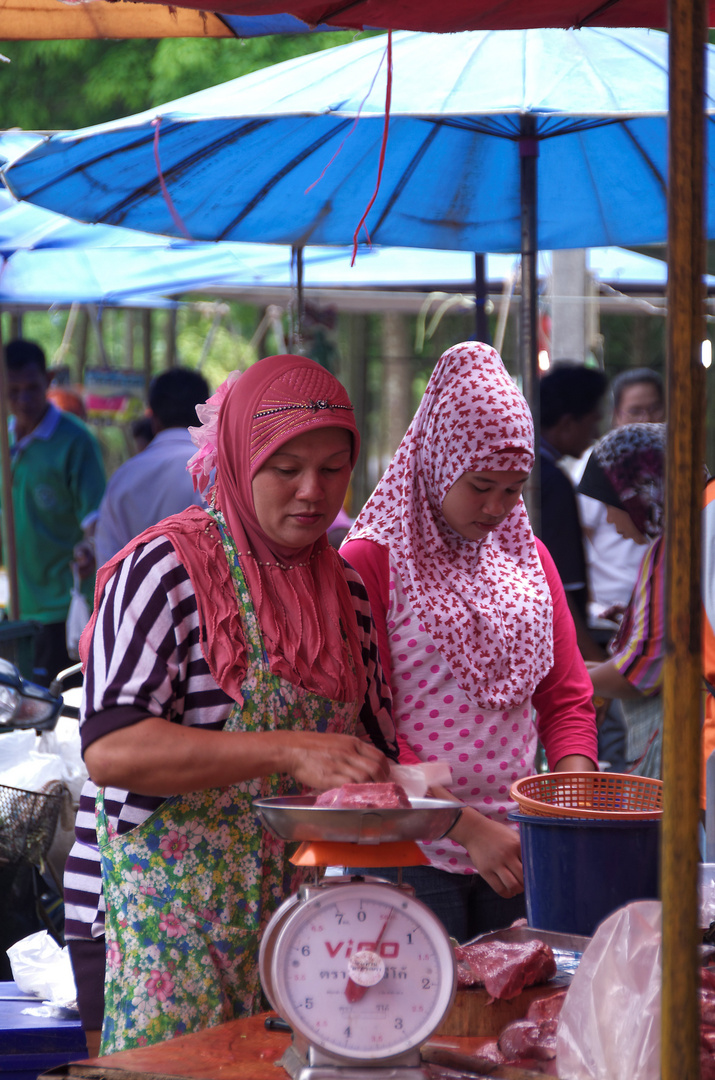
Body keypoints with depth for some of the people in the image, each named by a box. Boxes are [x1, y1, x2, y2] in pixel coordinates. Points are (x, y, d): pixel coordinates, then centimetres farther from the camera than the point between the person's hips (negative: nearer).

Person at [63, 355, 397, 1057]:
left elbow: (370, 747, 21)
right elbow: (110, 748, -21)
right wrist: (289, 753, -27)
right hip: (164, 914, -6)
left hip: (291, 913, 6)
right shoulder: (167, 570, -9)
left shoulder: (342, 586, 12)